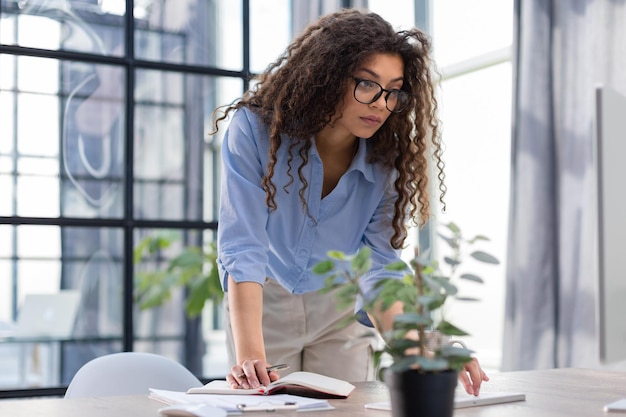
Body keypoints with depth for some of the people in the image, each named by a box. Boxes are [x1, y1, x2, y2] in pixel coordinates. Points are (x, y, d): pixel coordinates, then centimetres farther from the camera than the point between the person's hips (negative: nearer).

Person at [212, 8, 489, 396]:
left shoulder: (387, 160, -18)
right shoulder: (256, 129, -27)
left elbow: (379, 266, -19)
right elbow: (242, 249, -32)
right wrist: (249, 356, -43)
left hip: (339, 308, 2)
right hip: (262, 302, -2)